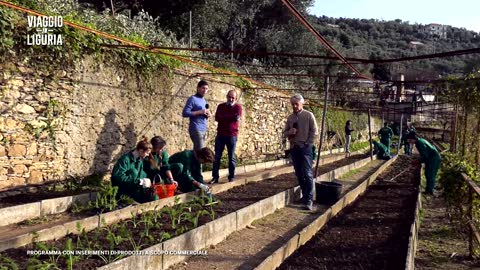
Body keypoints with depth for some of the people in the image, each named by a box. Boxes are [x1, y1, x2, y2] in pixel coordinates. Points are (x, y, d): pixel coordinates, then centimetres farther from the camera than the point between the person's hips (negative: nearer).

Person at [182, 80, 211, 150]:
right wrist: (199, 112, -18)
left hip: (203, 130, 8)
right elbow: (185, 113, -15)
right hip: (196, 130, -8)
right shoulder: (192, 99, -7)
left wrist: (207, 115, 1)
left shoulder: (204, 100, 18)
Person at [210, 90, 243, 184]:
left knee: (231, 157, 4)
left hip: (232, 136, -2)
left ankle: (231, 177, 13)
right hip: (220, 135, 2)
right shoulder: (221, 106, 9)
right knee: (217, 157, 1)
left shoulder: (238, 107, 2)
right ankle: (215, 177, 6)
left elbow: (237, 118, -16)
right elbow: (217, 118, -5)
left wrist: (224, 117, -10)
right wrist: (230, 117, -11)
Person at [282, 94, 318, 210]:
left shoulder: (308, 115, -4)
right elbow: (285, 133, 13)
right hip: (294, 148, 5)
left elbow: (314, 132, -6)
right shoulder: (290, 117, 10)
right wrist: (289, 132, -9)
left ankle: (309, 200, -7)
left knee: (307, 174, -9)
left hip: (305, 148, -5)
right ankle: (305, 195, 23)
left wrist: (307, 144, -10)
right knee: (299, 174, 11)